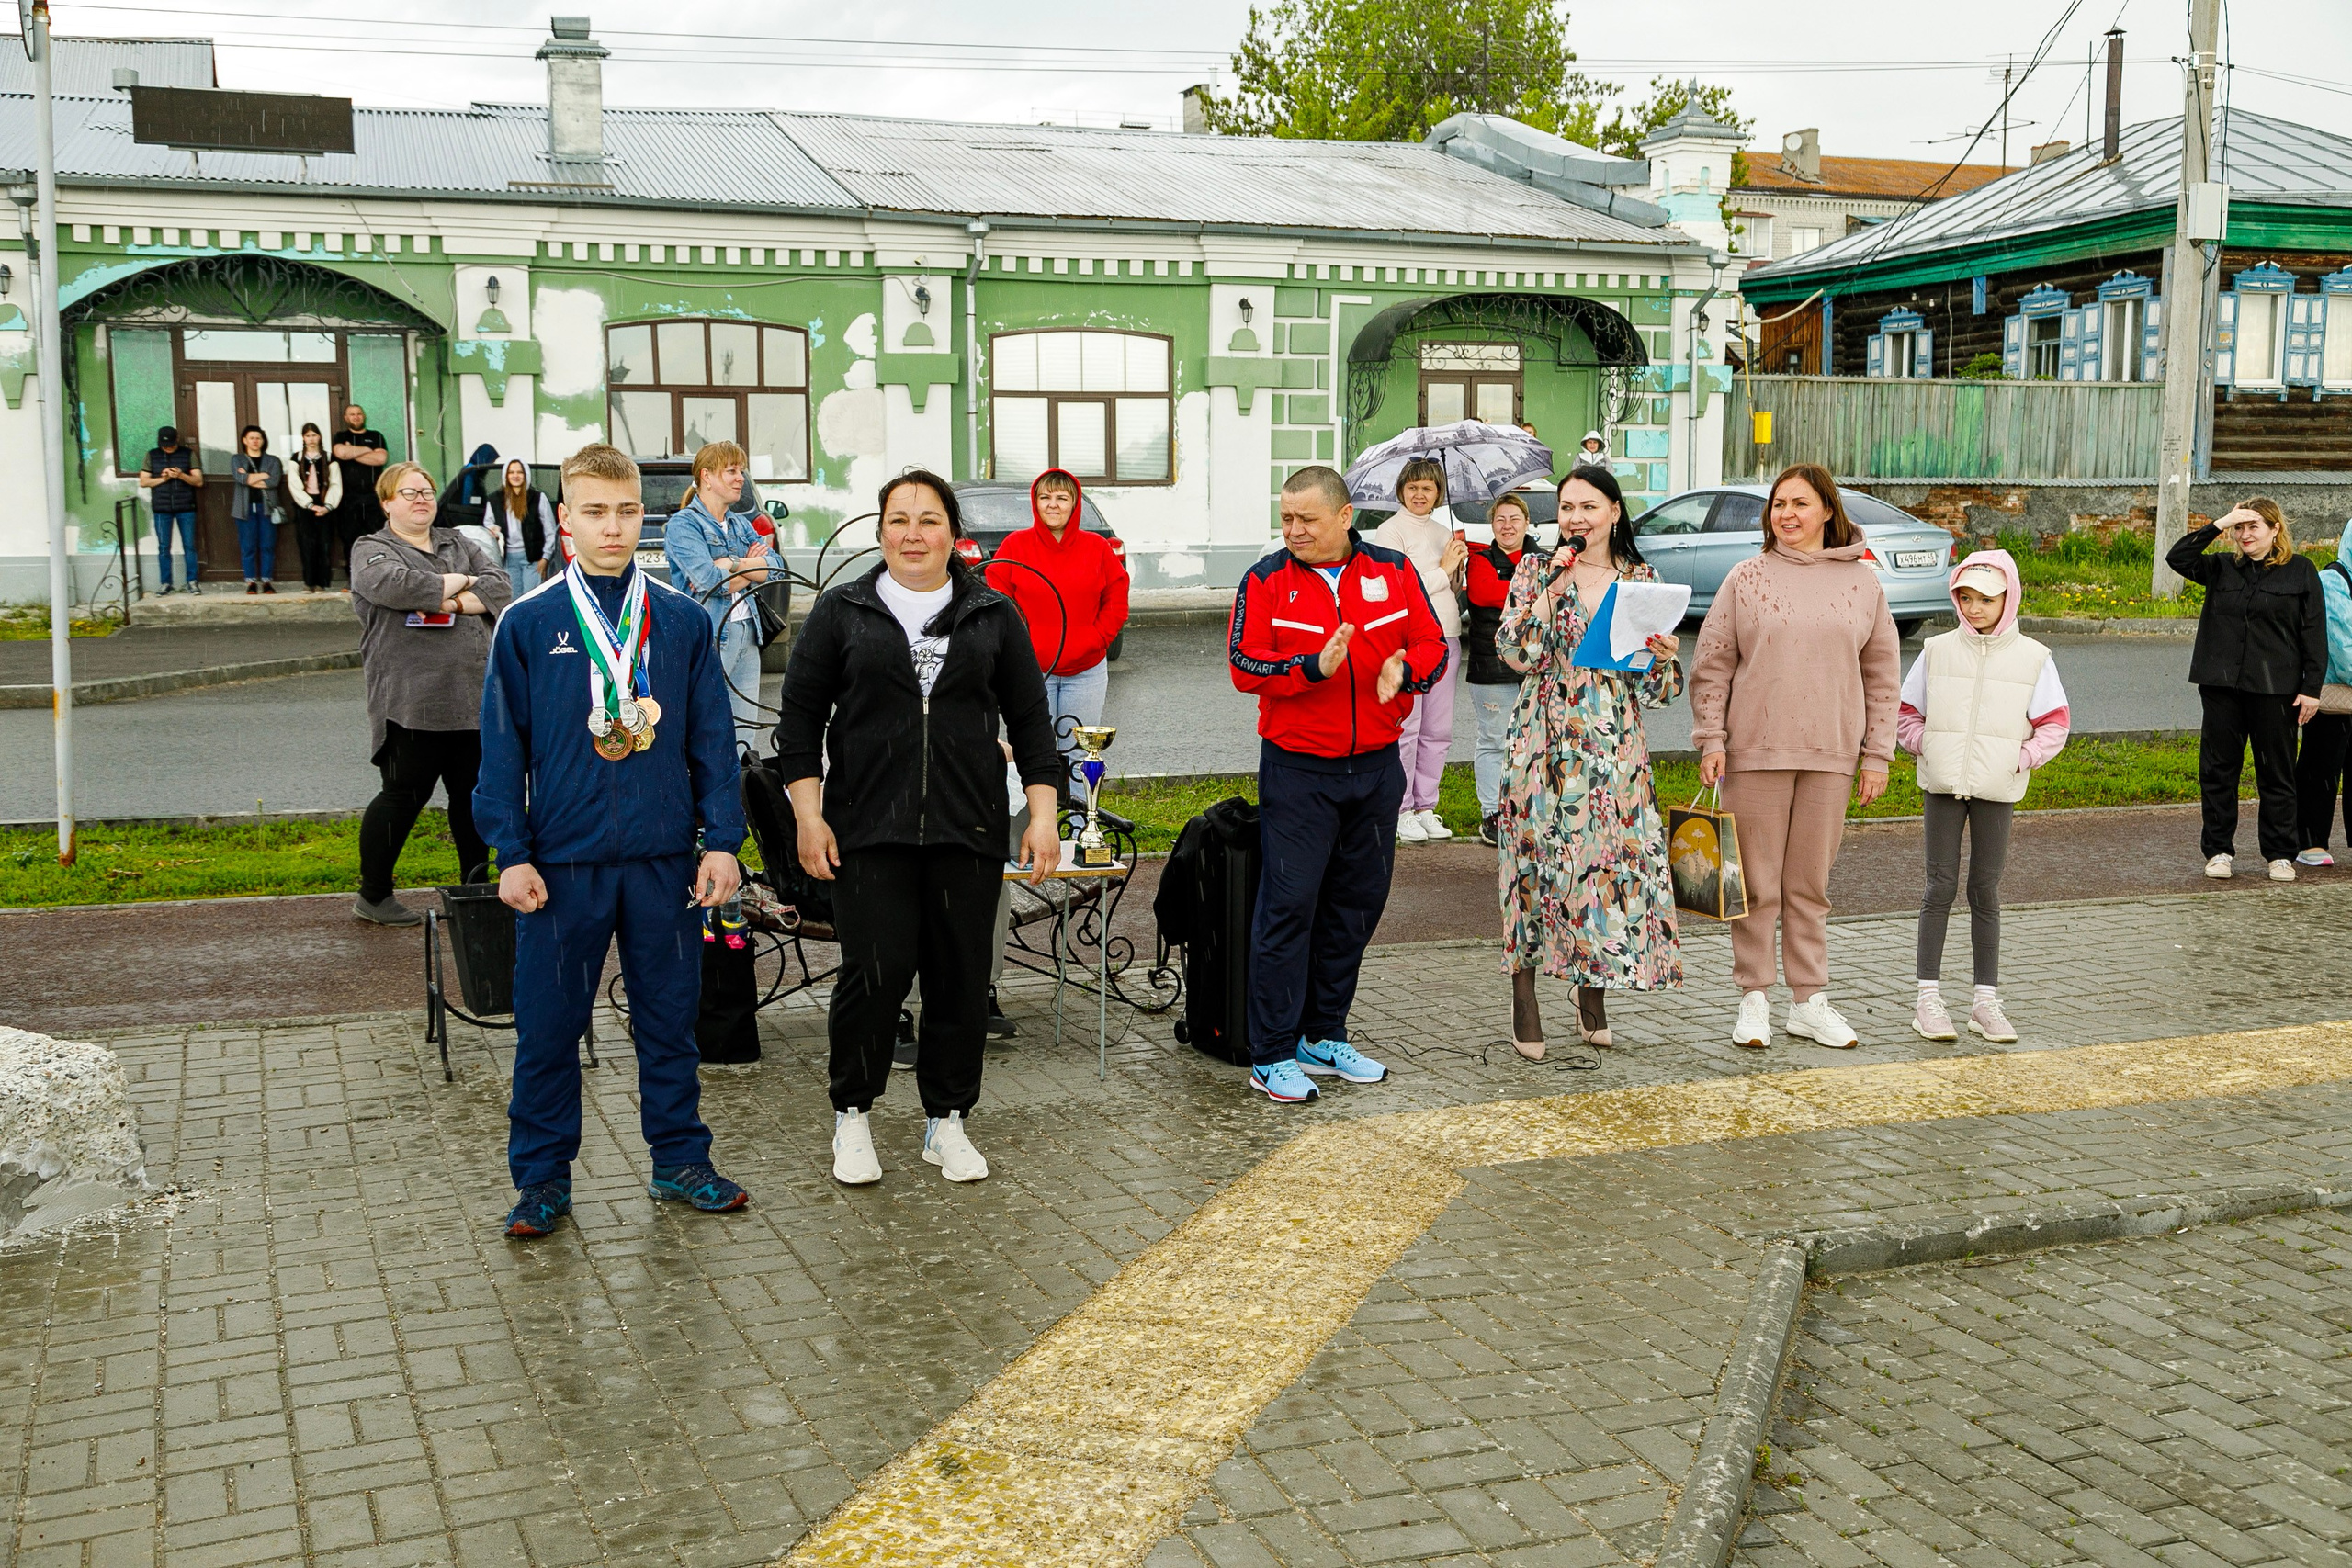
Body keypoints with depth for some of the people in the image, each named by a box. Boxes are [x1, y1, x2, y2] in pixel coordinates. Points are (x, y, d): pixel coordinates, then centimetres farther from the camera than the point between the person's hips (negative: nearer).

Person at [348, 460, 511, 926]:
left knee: (472, 795, 10)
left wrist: (451, 601, -12)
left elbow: (498, 586, 3)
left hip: (472, 696, 6)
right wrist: (452, 583, -7)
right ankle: (373, 896, 9)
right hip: (411, 701, -6)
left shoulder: (460, 546, 18)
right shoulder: (371, 550, 2)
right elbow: (391, 584, -20)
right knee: (404, 796, -3)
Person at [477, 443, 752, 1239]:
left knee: (669, 1017, 12)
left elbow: (713, 739, 5)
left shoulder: (682, 621, 3)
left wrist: (721, 839, -2)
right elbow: (504, 747, 0)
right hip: (563, 860, -1)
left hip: (666, 858, 1)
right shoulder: (528, 624, -1)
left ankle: (679, 1159, 26)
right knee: (548, 1025, 6)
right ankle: (543, 1178, 20)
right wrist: (513, 853, -6)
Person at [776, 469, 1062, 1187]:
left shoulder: (994, 616, 9)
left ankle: (947, 1121, 20)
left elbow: (1030, 719, 10)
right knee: (876, 972, -7)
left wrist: (1044, 814, 3)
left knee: (961, 978, 4)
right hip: (868, 829, -2)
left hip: (968, 831, 2)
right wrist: (809, 814, -2)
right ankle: (852, 1115, 14)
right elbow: (800, 717, 6)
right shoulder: (841, 612, 6)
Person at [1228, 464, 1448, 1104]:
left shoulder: (1395, 572, 5)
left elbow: (1434, 646, 5)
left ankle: (1324, 1034, 26)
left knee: (1357, 902, 12)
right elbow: (1245, 665, -10)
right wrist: (1314, 666, -24)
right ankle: (1272, 1056, 1)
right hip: (1297, 771, -4)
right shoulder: (1266, 580, -3)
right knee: (1288, 905, -6)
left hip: (1377, 768, 4)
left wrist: (1405, 666, -17)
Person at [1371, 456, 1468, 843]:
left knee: (1438, 731, 9)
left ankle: (1425, 806, 18)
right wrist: (1443, 570, -7)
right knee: (1405, 730, -4)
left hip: (1445, 639, 7)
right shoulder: (1390, 532, -5)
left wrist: (1460, 567, 2)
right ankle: (1401, 811, 5)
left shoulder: (1444, 532, 17)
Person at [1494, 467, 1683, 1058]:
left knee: (1614, 859, 1)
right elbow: (1518, 653, -11)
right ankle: (1525, 1000, 10)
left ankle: (1593, 997, 19)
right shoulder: (1536, 575, 4)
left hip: (1616, 746, 2)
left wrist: (1663, 656, -12)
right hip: (1547, 743, -2)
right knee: (1538, 860, -2)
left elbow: (1656, 688, 10)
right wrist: (1552, 586, -14)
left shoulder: (1641, 580, 9)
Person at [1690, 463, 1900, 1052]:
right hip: (1755, 752, -1)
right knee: (1756, 883, 3)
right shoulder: (1747, 578, 2)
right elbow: (1711, 665, 3)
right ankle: (1753, 1001, 13)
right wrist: (1711, 740, -4)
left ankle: (1809, 1002, 17)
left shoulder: (1861, 582, 6)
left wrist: (1877, 755, 5)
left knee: (1810, 883, 9)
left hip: (1830, 756, 1)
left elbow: (1882, 674, 9)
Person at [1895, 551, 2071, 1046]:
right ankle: (1929, 997, 4)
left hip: (1997, 789, 0)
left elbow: (2053, 724, 3)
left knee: (1985, 892, 6)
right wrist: (1928, 748, -3)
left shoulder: (2032, 657, 2)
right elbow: (1905, 714, 10)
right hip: (1942, 784, 0)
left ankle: (1986, 1000, 13)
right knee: (1941, 886, 0)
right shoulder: (1936, 651, 4)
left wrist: (2020, 760, -8)